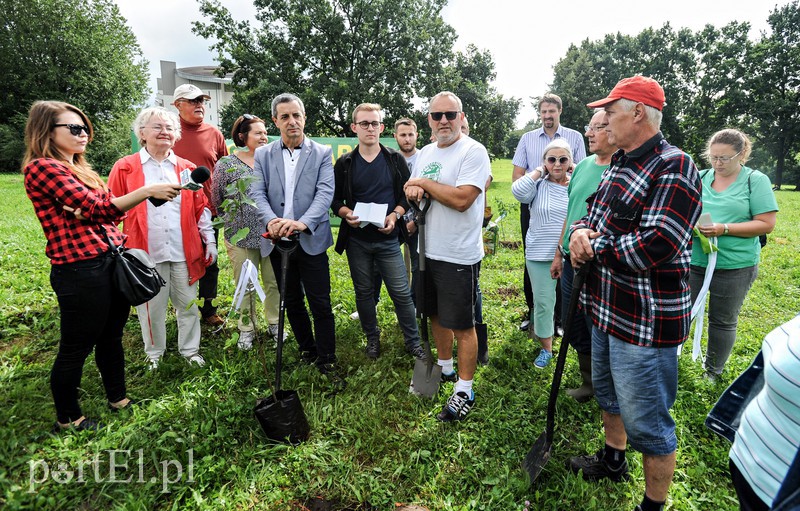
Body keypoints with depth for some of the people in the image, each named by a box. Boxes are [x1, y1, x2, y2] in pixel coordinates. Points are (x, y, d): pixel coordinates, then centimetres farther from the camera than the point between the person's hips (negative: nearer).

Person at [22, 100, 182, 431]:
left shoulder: (80, 169, 15)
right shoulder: (41, 167, -11)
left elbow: (104, 211, 17)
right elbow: (96, 207, -20)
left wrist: (118, 243, -5)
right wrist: (147, 191, -23)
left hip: (110, 262, 8)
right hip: (79, 270, -8)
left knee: (112, 336, 20)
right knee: (76, 348, 7)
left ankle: (118, 398, 38)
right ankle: (67, 419, 27)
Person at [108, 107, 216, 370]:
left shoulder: (187, 168, 9)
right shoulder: (125, 168, 1)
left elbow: (201, 208, 11)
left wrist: (210, 240, 7)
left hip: (184, 251, 2)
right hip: (146, 251, -2)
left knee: (188, 304, 11)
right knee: (151, 307, 10)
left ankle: (190, 349, 28)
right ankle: (154, 353, 29)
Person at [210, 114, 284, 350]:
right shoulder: (226, 164, -3)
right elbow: (216, 201, 2)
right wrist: (234, 219, 0)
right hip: (241, 237, -2)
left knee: (274, 282, 12)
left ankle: (274, 324, 31)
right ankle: (246, 329, 27)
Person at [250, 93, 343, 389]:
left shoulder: (322, 153, 1)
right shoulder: (262, 155, 7)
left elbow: (325, 192, -11)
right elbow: (257, 193, -3)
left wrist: (303, 222, -28)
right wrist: (271, 220, -24)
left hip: (310, 240, -3)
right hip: (277, 241, 3)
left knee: (320, 304, -2)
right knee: (292, 302, 15)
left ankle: (327, 362, 13)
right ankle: (307, 350, 33)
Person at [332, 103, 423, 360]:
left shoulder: (395, 160, 3)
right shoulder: (345, 163, 4)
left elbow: (408, 193, 5)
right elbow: (335, 199, 7)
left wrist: (395, 215, -12)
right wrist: (346, 213, -13)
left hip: (388, 238, -1)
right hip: (357, 240, 1)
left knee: (401, 292, 0)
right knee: (364, 291, 12)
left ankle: (413, 341, 16)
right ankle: (372, 338, 30)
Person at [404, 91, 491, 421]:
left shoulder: (473, 152, -12)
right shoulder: (425, 153, 12)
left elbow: (462, 199, -24)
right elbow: (411, 189, 17)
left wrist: (424, 183, -11)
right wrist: (413, 188, -8)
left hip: (459, 256, -7)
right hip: (428, 250, 8)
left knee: (462, 325, 2)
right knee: (437, 314, 20)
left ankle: (464, 391, 17)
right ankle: (445, 369, 40)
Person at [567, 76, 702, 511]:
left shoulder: (674, 168, -19)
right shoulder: (618, 164, 10)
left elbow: (654, 247, -29)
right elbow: (592, 216, 16)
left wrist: (593, 247, -16)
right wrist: (580, 232, -8)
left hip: (646, 322, -9)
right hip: (606, 309, 10)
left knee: (646, 422, 5)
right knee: (607, 393, 27)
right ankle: (612, 460, 50)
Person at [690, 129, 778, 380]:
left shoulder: (756, 181, -4)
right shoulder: (699, 177, 5)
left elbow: (766, 224, -8)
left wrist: (725, 229, -19)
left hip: (735, 265, -2)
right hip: (694, 260, 3)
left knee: (723, 321, 12)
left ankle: (713, 372, 29)